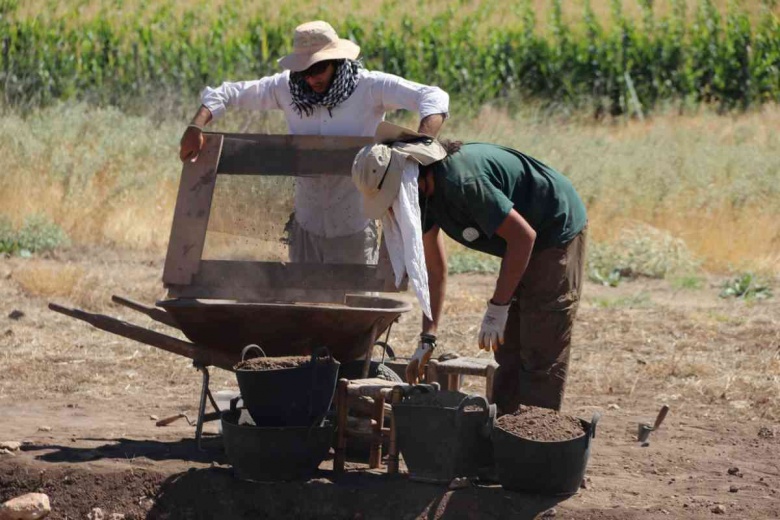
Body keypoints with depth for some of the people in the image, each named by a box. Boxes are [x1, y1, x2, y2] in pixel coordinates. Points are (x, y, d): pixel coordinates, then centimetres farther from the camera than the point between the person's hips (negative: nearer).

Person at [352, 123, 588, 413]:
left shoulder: (461, 182, -33)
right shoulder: (423, 192, -4)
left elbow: (523, 235, -29)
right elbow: (435, 269, 5)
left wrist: (497, 309, -25)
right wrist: (427, 339, 1)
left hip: (558, 233, -10)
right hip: (529, 246, 10)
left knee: (541, 356, -10)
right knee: (509, 351, 12)